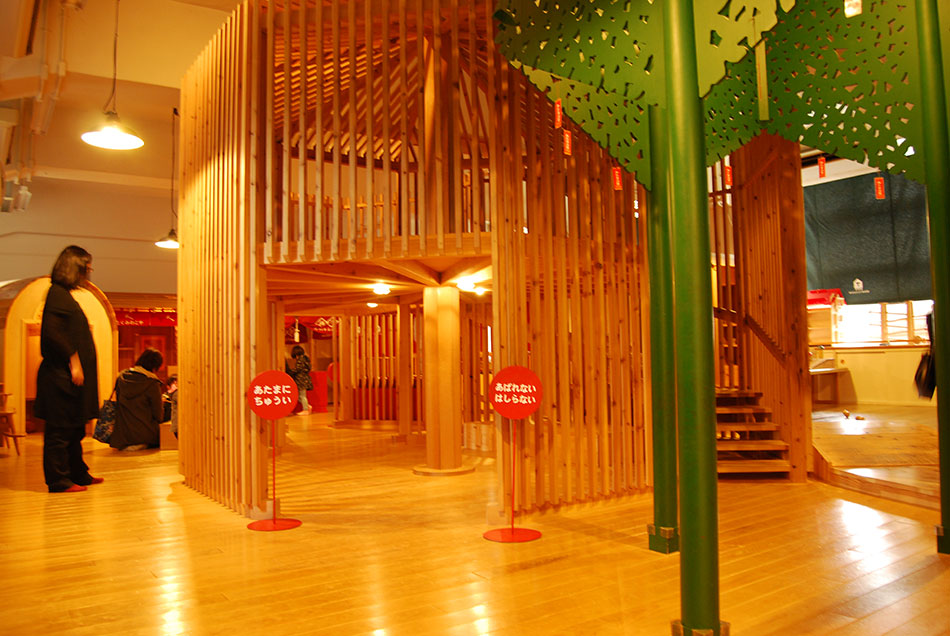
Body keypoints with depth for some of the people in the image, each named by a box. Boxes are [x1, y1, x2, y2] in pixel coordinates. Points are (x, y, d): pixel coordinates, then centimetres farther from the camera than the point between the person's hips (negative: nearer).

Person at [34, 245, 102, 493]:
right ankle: (58, 480, 3)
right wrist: (73, 361, -19)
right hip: (61, 377, -10)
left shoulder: (64, 295, 19)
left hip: (70, 377, 10)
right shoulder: (58, 294, -11)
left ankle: (78, 474, 25)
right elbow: (52, 333, -21)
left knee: (75, 429, 16)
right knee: (60, 429, -4)